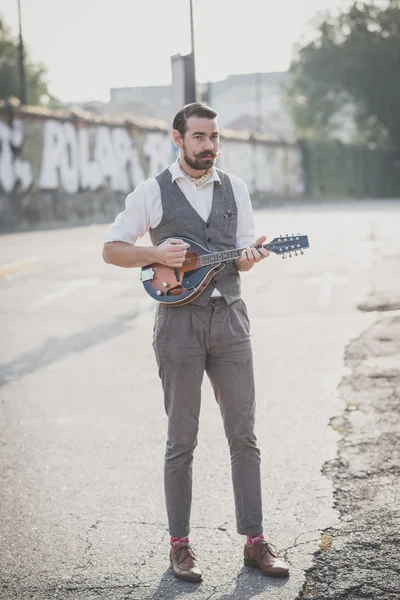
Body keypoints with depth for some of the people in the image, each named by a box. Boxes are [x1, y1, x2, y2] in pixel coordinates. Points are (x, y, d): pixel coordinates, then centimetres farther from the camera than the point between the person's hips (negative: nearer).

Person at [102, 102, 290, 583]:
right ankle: (179, 545, 13)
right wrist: (157, 254, -13)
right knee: (181, 439, 3)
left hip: (229, 315, 3)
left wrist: (251, 256, -10)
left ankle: (254, 541, 12)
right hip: (179, 319, -3)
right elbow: (111, 249, 3)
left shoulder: (234, 188, 10)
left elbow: (243, 255, 13)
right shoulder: (152, 193, 0)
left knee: (243, 434, 4)